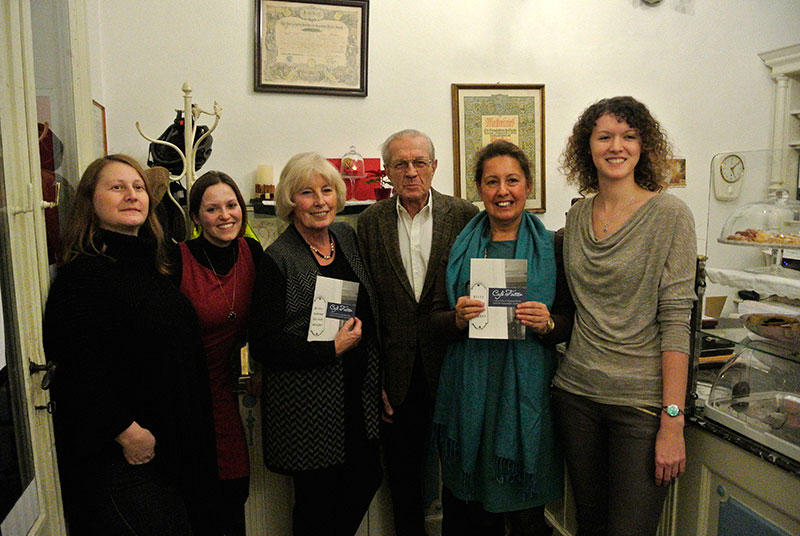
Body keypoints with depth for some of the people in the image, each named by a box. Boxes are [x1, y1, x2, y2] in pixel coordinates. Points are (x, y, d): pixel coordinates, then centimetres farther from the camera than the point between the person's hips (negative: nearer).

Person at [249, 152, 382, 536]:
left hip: (359, 394, 6)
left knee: (367, 479, 15)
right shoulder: (277, 260, -13)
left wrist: (378, 381, 10)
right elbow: (264, 346, -15)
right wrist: (332, 349, -19)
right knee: (317, 496, 7)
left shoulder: (348, 237, 5)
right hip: (308, 404, -6)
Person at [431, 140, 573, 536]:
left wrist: (546, 323, -17)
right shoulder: (461, 246, 5)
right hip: (470, 392, 1)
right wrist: (458, 317, -15)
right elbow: (436, 317, 6)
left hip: (527, 390, -1)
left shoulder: (551, 247, 1)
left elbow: (570, 323, 3)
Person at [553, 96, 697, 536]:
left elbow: (675, 320, -13)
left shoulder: (669, 215, -8)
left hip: (642, 400, -4)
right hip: (576, 392, 5)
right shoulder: (577, 216, 7)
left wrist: (673, 421, -15)